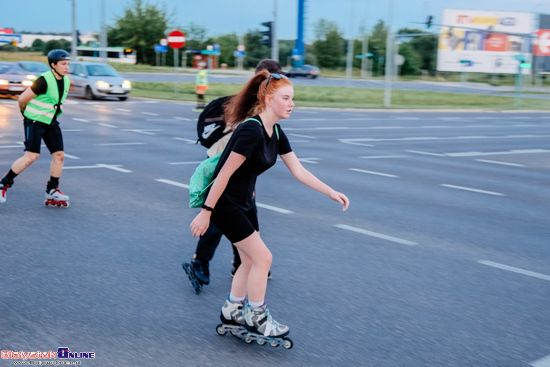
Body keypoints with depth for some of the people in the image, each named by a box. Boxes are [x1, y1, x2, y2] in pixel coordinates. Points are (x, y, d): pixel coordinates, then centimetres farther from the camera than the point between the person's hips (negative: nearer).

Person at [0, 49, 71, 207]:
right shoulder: (44, 80, -20)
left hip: (51, 122, 7)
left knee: (59, 155, -1)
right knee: (31, 156, -14)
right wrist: (25, 113, 5)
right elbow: (23, 98, -12)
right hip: (35, 122, -7)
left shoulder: (66, 81, 3)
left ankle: (52, 192, 10)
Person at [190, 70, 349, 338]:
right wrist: (205, 212, -23)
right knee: (262, 257, -6)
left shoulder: (276, 133, 2)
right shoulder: (251, 130, -26)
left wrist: (331, 193, -1)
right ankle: (256, 317, 11)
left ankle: (232, 311, 32)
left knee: (250, 261, 14)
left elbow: (299, 171, 6)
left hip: (245, 201, 9)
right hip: (224, 203, -9)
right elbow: (225, 174, -25)